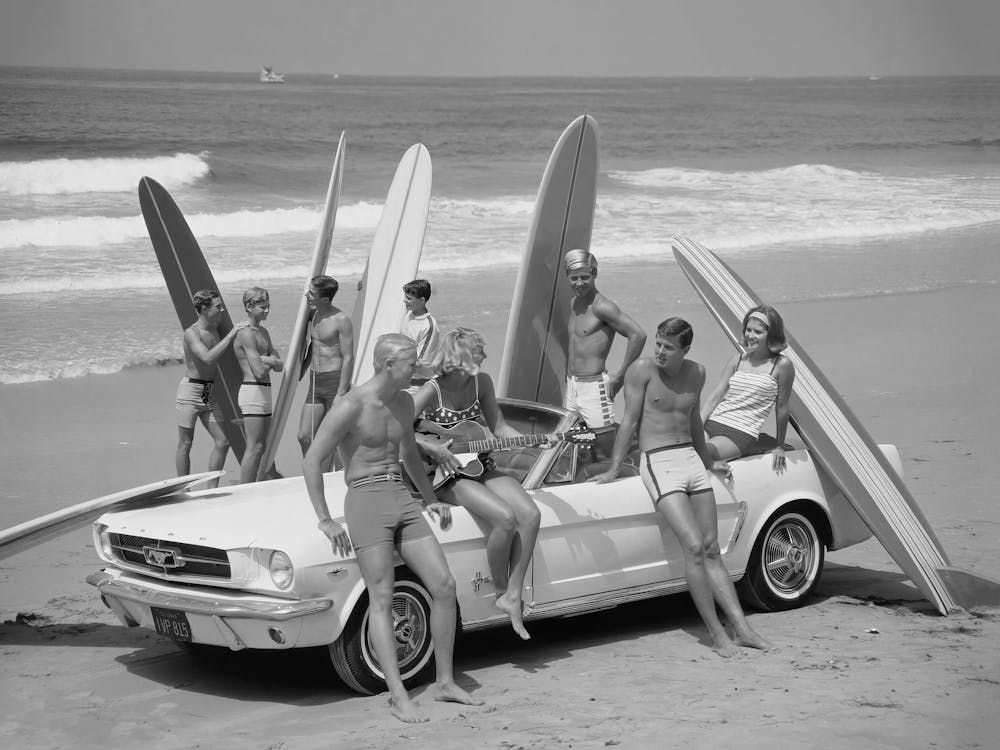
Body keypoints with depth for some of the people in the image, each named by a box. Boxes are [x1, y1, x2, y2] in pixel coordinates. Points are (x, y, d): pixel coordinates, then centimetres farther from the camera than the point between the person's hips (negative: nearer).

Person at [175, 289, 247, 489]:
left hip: (209, 394, 8)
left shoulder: (215, 329, 10)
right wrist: (231, 334, -26)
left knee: (223, 442, 1)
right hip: (190, 390, -7)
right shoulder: (191, 333, -14)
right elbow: (208, 358, -29)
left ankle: (211, 489, 9)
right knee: (185, 444, 1)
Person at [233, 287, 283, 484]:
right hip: (252, 391, -10)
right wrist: (272, 361, 1)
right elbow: (259, 372, -19)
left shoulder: (263, 333, 17)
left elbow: (279, 366, 12)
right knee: (254, 447, -9)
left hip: (264, 392, 10)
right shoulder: (246, 334, -13)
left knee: (261, 446, 11)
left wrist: (268, 360, -9)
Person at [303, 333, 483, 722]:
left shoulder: (404, 402, 12)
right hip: (366, 501, -7)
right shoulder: (351, 407, -12)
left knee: (444, 586, -2)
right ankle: (398, 697, -13)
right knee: (382, 599, -11)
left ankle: (445, 683, 7)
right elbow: (311, 462, -11)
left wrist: (431, 499, 22)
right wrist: (325, 522, -12)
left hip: (403, 501, 7)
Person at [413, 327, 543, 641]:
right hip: (448, 477, -6)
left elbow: (499, 428, 9)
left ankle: (513, 596, -10)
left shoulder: (482, 382, 3)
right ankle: (500, 590, -4)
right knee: (505, 518, -28)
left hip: (482, 468, 6)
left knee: (531, 515, -17)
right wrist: (430, 446, -26)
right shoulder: (432, 391, -14)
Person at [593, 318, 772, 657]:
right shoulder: (643, 370, -7)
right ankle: (716, 633, -11)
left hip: (691, 458, 6)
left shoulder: (696, 373, 9)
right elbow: (630, 419, -6)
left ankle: (741, 628, 5)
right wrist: (614, 469, -7)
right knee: (694, 547, -16)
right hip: (658, 463, -6)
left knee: (712, 550, 5)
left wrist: (707, 460, 33)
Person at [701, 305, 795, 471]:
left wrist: (779, 447, 9)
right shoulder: (738, 360, 13)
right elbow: (715, 397, 10)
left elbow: (781, 407, 3)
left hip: (741, 434, -6)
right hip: (711, 425, 6)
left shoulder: (781, 365, -3)